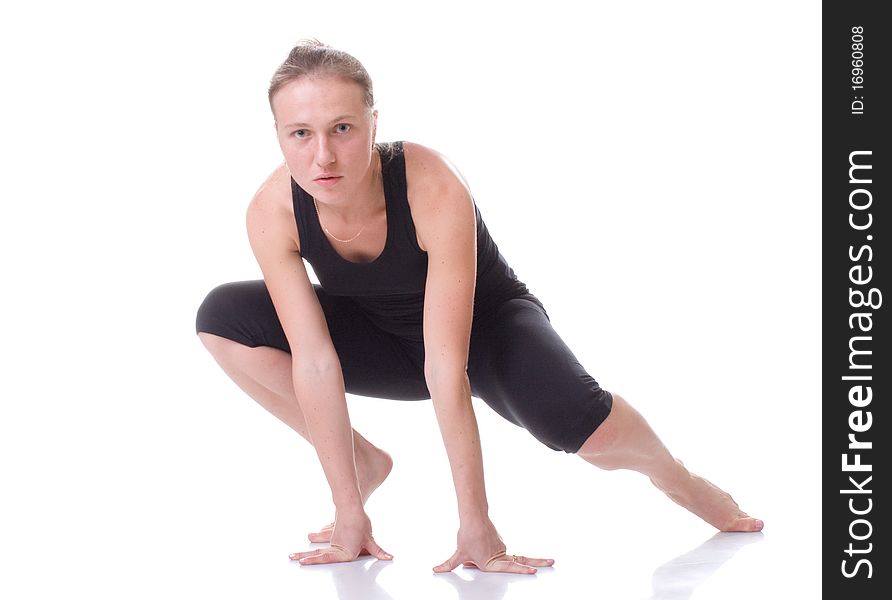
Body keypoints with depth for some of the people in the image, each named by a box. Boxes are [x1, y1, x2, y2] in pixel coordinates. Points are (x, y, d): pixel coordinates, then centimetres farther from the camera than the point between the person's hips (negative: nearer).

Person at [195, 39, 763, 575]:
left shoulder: (435, 190, -36)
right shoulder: (272, 212, -26)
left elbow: (445, 364, -36)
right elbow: (314, 362, -24)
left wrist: (475, 522, -34)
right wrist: (349, 512, -25)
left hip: (486, 320, -4)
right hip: (384, 338, 4)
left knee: (577, 422, -35)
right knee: (223, 317, -17)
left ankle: (675, 475, 2)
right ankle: (363, 463, -1)